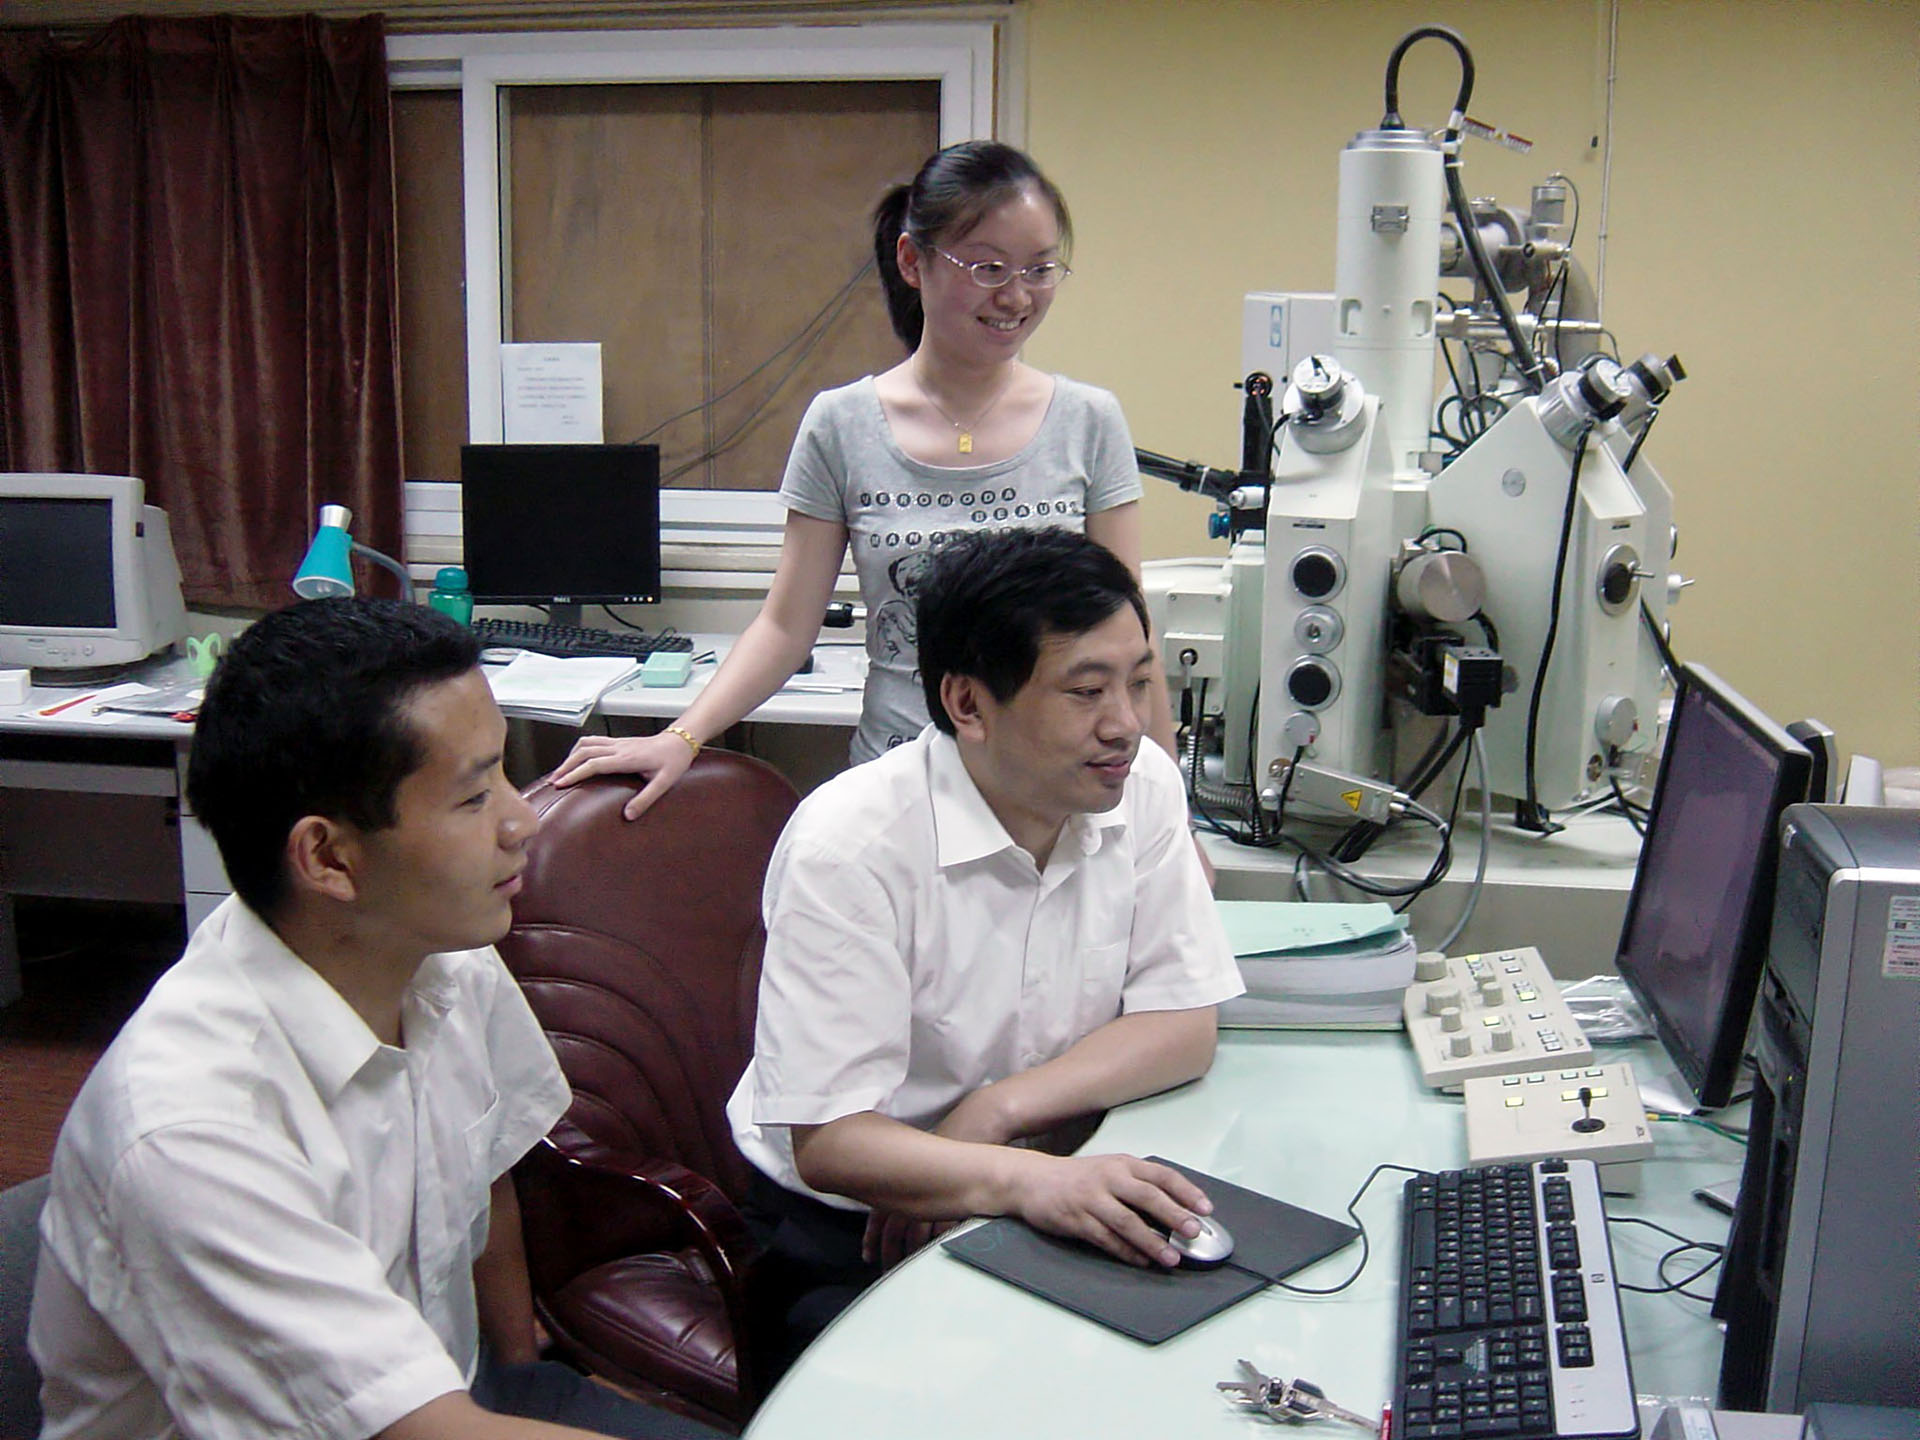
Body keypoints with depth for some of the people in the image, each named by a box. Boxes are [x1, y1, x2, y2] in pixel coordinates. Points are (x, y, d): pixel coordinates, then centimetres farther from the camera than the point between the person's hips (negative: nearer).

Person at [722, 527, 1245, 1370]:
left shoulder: (1141, 785, -6)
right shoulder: (852, 844, -22)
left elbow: (1185, 1025, -5)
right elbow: (828, 1141, -23)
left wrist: (995, 1113, -19)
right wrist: (1023, 1179, -41)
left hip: (1052, 1188, 5)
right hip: (852, 1228, -5)